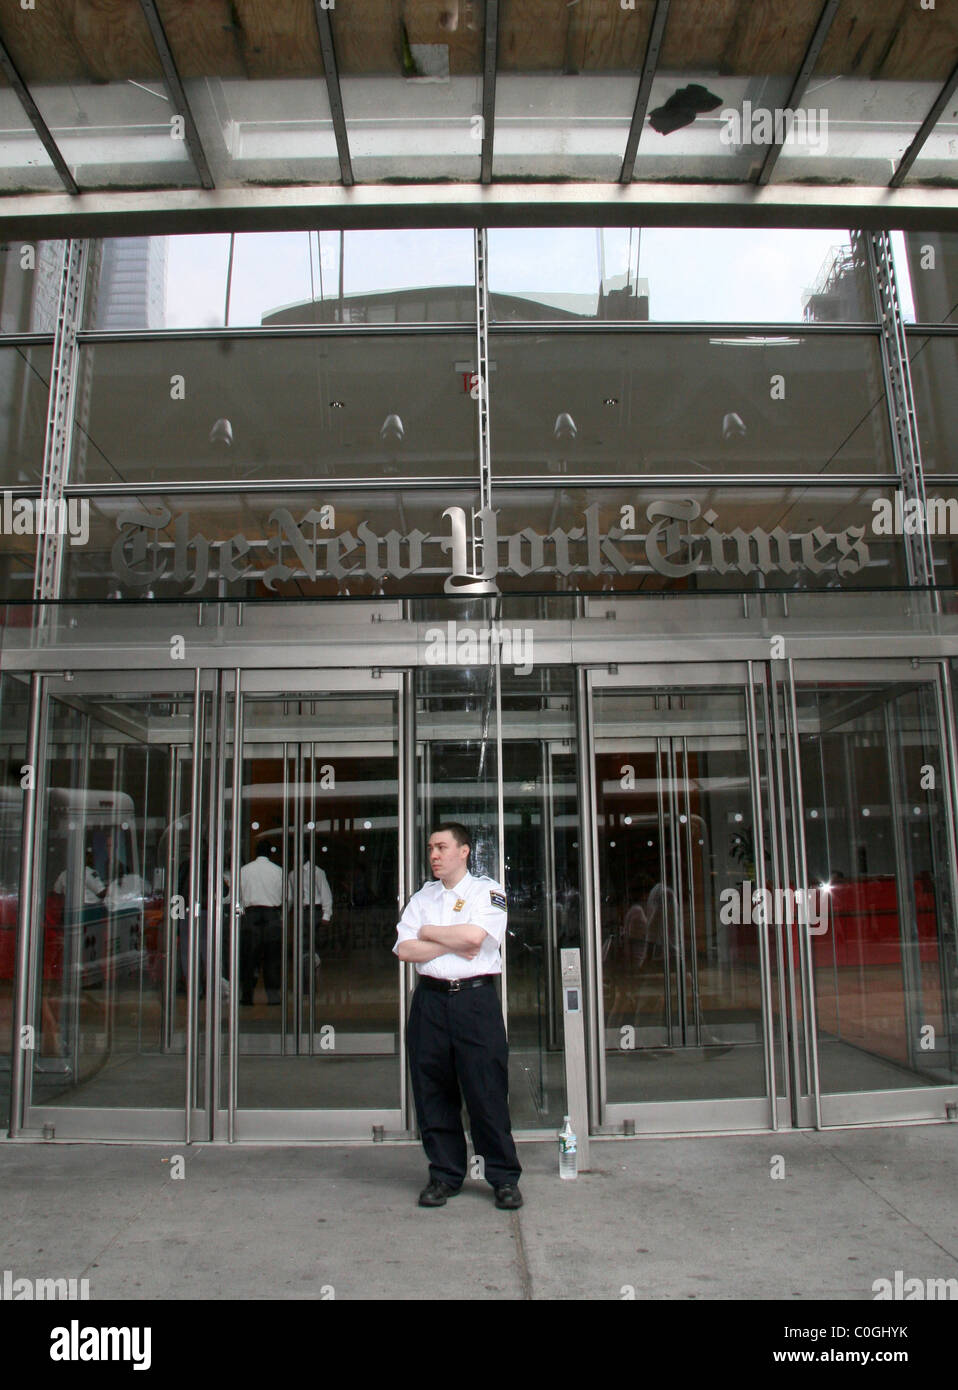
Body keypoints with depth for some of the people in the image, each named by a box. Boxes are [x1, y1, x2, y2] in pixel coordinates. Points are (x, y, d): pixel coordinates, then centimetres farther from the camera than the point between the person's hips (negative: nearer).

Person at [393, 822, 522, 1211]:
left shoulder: (487, 891, 3)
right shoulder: (422, 897, 15)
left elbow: (474, 935, -15)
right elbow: (404, 949, 2)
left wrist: (427, 933, -2)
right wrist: (452, 945, -8)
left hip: (475, 998, -4)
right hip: (430, 1000, 4)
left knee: (487, 1091, -2)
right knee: (433, 1093, 7)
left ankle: (504, 1177, 10)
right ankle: (444, 1175, 20)